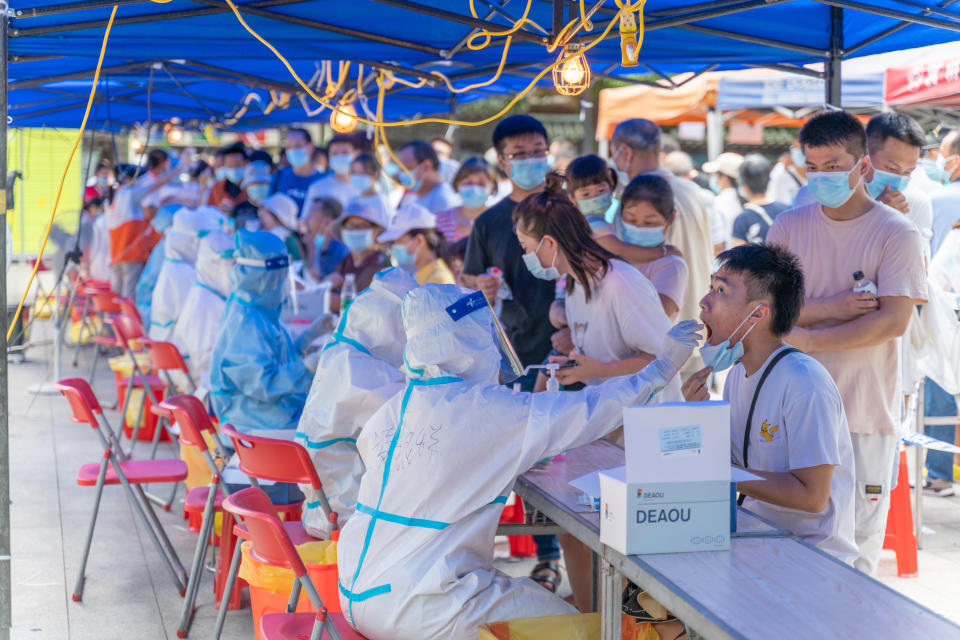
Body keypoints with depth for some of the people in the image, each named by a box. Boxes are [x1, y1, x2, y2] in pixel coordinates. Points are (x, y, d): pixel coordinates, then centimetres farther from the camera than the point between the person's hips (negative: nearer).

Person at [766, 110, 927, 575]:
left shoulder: (896, 233, -4)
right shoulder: (788, 227, 7)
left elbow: (892, 322, -14)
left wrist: (806, 338, -18)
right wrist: (827, 308, -14)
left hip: (865, 412, -3)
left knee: (858, 536, 2)